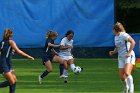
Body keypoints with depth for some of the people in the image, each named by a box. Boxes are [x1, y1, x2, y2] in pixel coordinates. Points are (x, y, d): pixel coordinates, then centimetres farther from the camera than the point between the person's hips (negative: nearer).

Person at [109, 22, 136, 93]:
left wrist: (129, 52, -25)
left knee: (127, 73, -26)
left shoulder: (124, 35, -12)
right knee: (122, 77, 5)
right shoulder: (116, 37, 14)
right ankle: (126, 86, 33)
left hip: (129, 56, -8)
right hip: (121, 58, 8)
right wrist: (113, 52, 5)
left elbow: (133, 42, -22)